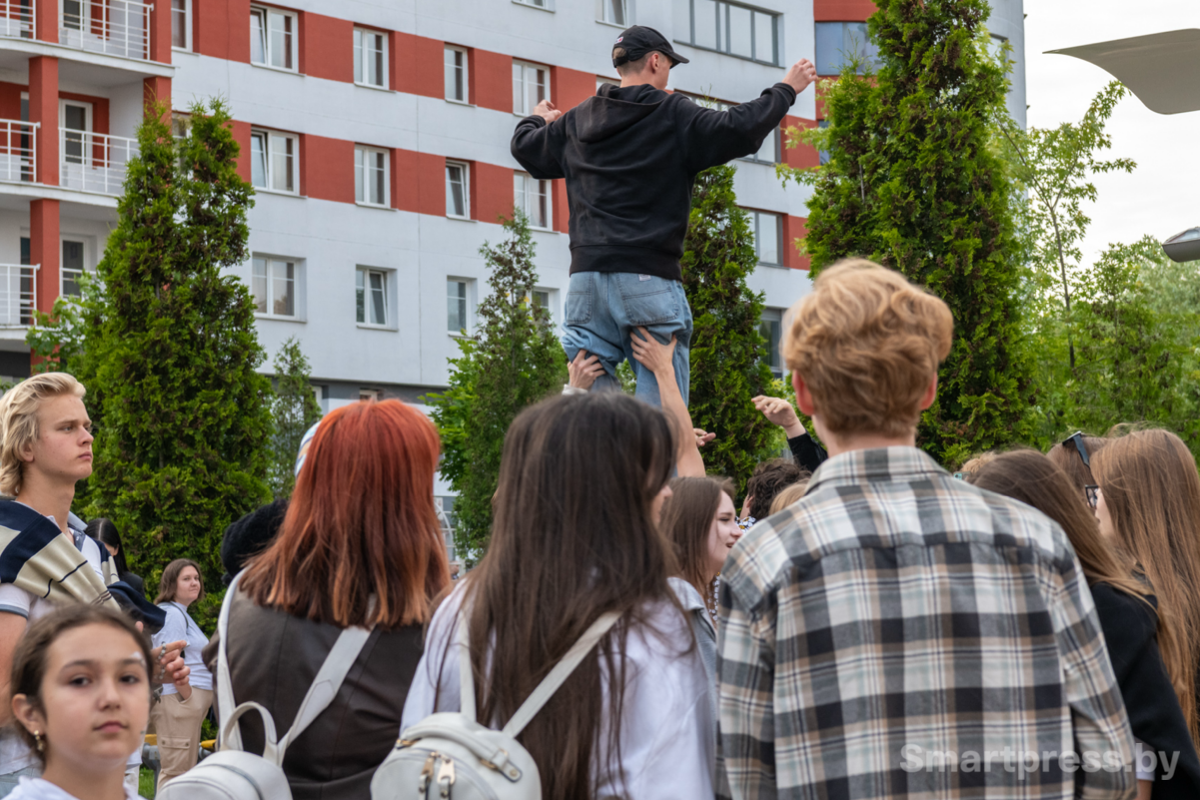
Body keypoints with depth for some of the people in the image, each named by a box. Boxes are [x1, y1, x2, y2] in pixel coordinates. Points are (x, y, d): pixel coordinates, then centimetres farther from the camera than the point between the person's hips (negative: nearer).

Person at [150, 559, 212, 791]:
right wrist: (189, 697, -16)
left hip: (191, 700, 11)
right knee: (176, 771, -11)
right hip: (178, 699, -11)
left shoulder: (182, 614, 22)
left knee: (184, 771, 11)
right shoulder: (173, 614, -10)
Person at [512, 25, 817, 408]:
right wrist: (786, 90, 4)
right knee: (662, 406, -5)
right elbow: (739, 130, -10)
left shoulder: (576, 122, 16)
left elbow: (525, 148, 30)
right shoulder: (673, 115, 0)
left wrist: (536, 119, 53)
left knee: (589, 398, 5)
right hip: (648, 278, -5)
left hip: (585, 277, 5)